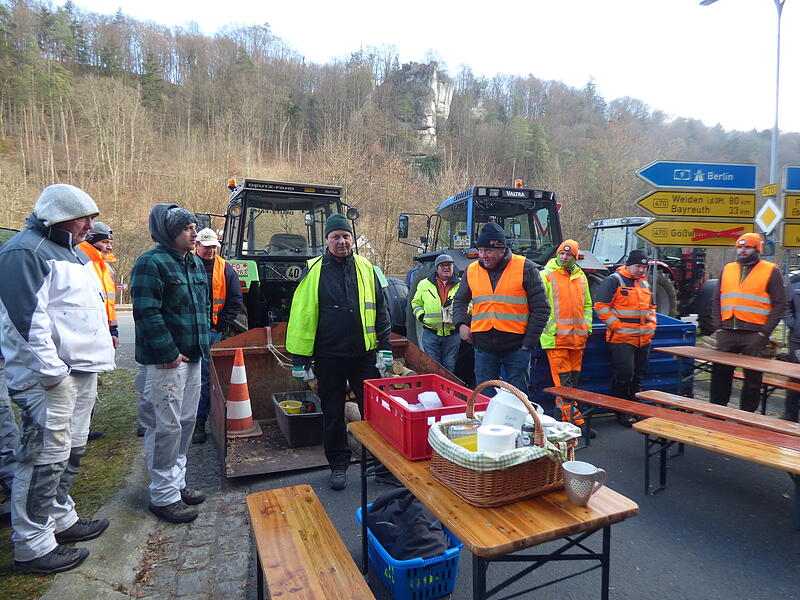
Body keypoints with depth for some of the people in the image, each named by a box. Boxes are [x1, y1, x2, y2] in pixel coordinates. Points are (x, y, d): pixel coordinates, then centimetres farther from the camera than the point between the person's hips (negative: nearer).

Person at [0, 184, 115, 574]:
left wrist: (95, 356, 20)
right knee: (45, 460, -2)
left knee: (71, 453, 19)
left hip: (82, 372, 10)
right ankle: (32, 546, 11)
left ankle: (60, 518, 34)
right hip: (50, 378, -10)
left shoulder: (72, 252, 18)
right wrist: (51, 371, -21)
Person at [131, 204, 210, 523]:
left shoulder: (195, 263, 14)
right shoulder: (151, 263, -13)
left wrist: (202, 344, 14)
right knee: (166, 427, -1)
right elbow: (147, 314, -19)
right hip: (165, 362, -9)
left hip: (192, 356, 9)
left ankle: (177, 482, 32)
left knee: (186, 422, 17)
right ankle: (163, 496, 14)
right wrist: (168, 353, -19)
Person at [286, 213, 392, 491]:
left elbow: (380, 310, 7)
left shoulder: (366, 268, 4)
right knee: (333, 414, 12)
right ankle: (338, 465, 29)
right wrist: (300, 358, -5)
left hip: (364, 354, 1)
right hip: (329, 357, -1)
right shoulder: (314, 271, -3)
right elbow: (301, 316, -3)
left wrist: (385, 348, 2)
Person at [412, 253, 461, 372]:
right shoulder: (424, 284, 6)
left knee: (449, 367, 10)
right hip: (431, 334, 0)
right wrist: (421, 315, -1)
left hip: (453, 334, 0)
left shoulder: (461, 285, 5)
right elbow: (416, 303, 16)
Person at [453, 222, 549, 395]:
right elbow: (460, 300, 21)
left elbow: (541, 309, -2)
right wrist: (461, 324, 2)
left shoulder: (525, 268, -4)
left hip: (516, 347, -3)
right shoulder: (471, 270, 6)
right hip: (483, 348, 3)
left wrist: (528, 343, -6)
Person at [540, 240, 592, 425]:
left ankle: (566, 407, 25)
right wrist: (550, 328, -13)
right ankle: (570, 415, -4)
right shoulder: (546, 275, -2)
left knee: (574, 375, 13)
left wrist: (587, 326, 12)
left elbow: (587, 304, 24)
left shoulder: (581, 277, 17)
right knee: (562, 378, -7)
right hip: (556, 336, -6)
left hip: (578, 336, 6)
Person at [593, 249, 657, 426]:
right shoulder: (614, 281, -7)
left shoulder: (644, 283, 19)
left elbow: (651, 307, 31)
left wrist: (652, 325, 15)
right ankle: (621, 412, 7)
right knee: (624, 374, -7)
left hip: (644, 339, 8)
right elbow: (600, 305, -14)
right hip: (622, 338, -8)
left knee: (639, 376, 13)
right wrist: (617, 325, -16)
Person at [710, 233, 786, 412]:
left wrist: (764, 333, -10)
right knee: (720, 373, 9)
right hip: (727, 333, 4)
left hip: (754, 335, -3)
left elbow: (779, 304, -2)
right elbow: (716, 300, 13)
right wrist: (718, 327, 3)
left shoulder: (771, 271, 2)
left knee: (753, 377, 6)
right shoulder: (727, 269, 13)